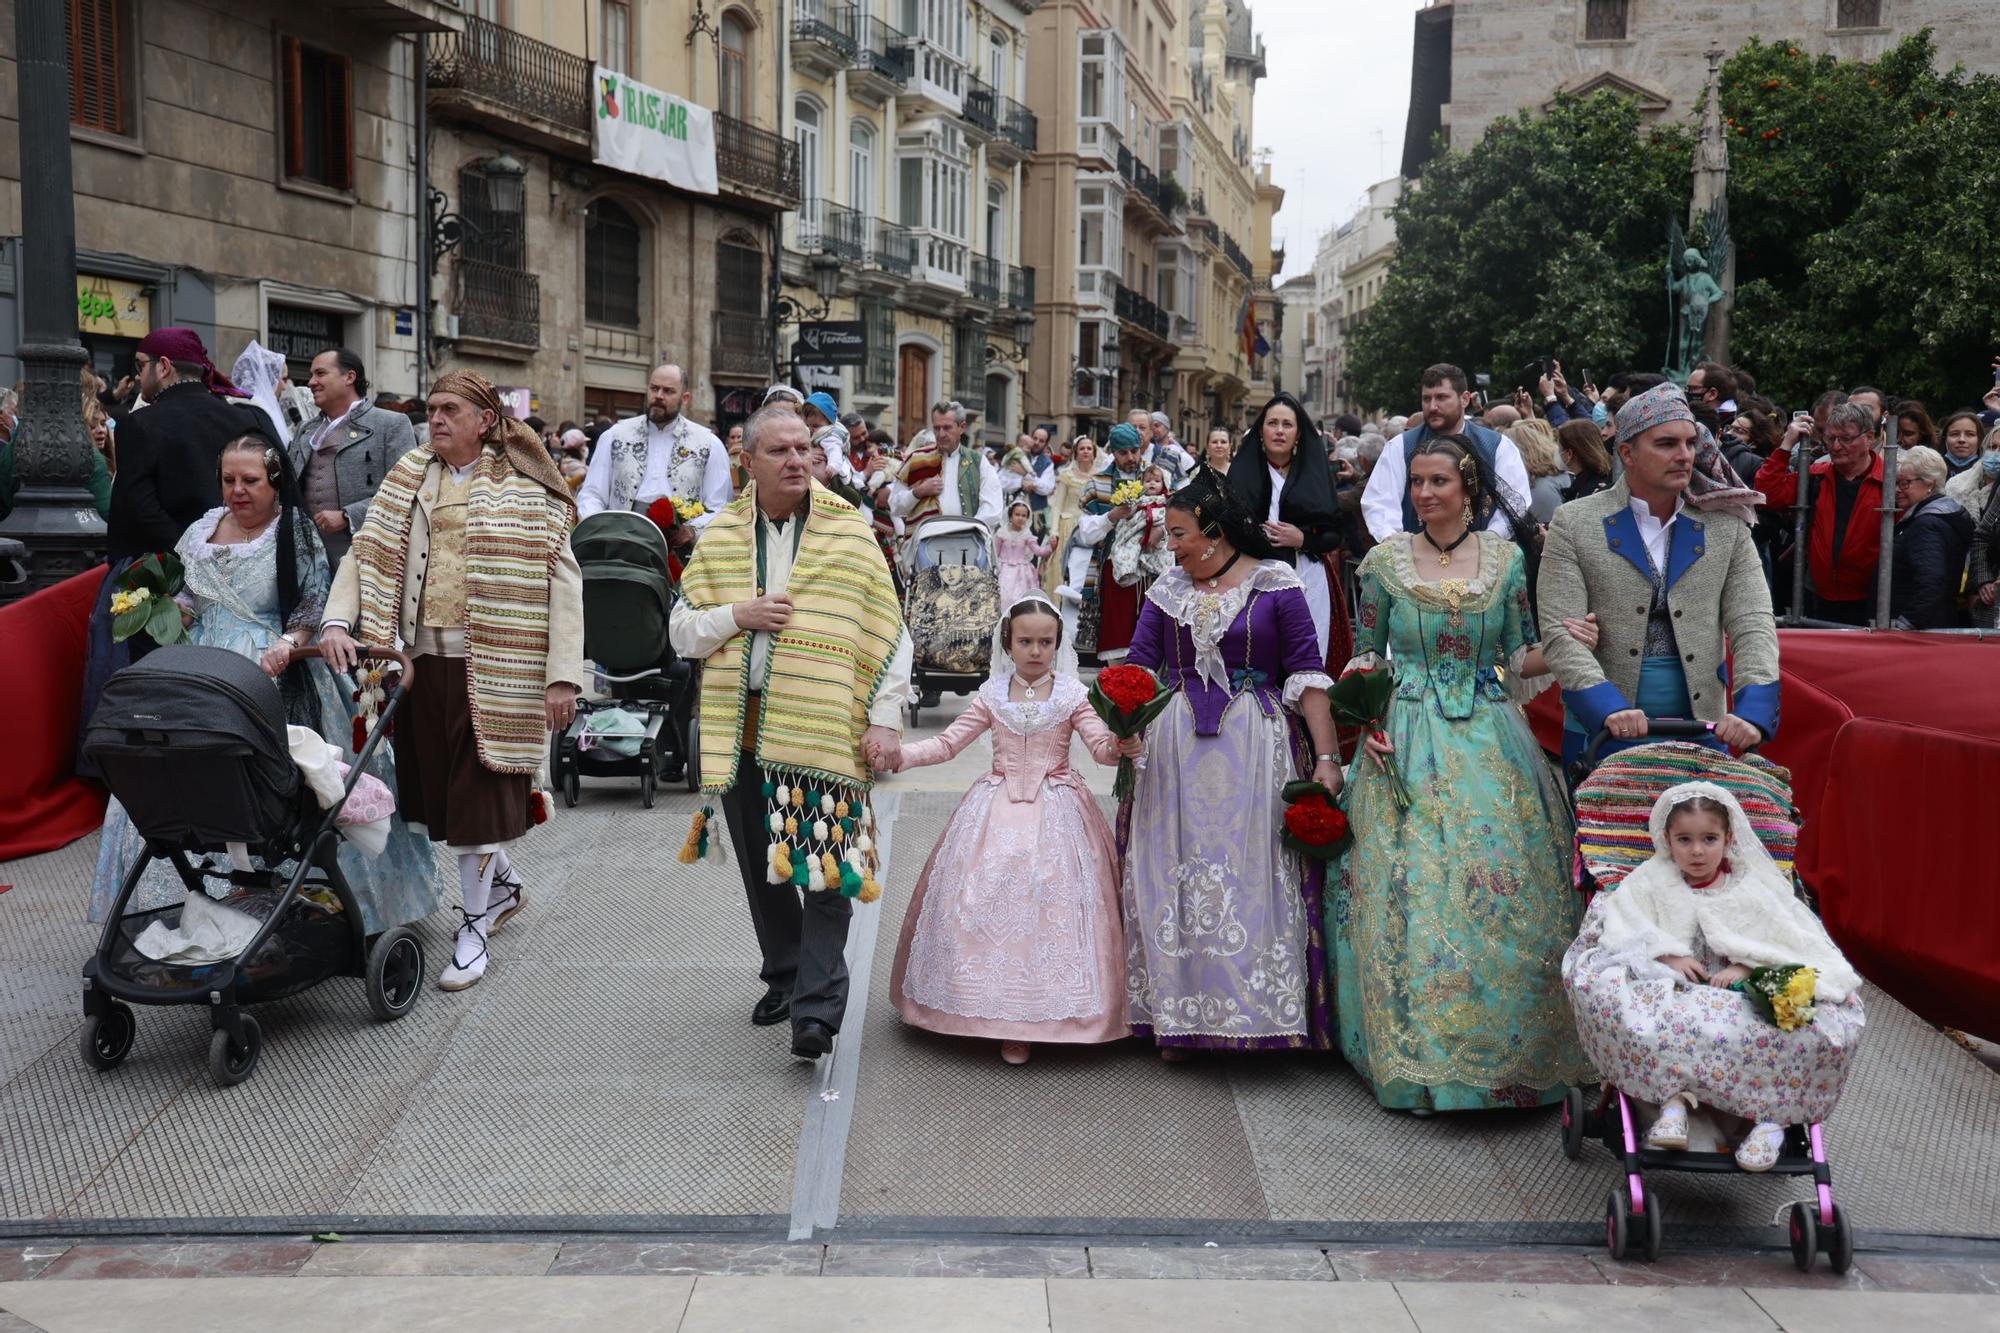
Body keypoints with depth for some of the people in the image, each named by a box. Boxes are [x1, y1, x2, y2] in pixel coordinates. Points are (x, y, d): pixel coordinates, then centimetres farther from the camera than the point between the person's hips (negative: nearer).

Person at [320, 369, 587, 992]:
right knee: (439, 786, 11)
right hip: (423, 659, 5)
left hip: (490, 664, -5)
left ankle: (473, 924, 13)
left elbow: (563, 577, -8)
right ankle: (505, 883, 35)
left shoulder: (525, 489, -3)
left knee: (475, 792, -1)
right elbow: (366, 553, 7)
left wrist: (562, 676, -14)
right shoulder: (409, 478, 11)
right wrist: (337, 622, -10)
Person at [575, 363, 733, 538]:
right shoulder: (614, 437, 13)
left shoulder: (710, 445, 9)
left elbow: (719, 511, 6)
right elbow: (591, 496, 12)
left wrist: (693, 530, -13)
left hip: (679, 547, 0)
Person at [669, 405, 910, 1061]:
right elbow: (681, 631, 11)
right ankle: (784, 976, 30)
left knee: (826, 868, -10)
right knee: (761, 866, 13)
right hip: (742, 728, 4)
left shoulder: (851, 533, 1)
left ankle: (817, 1008, -7)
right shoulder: (719, 538, 8)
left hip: (826, 729, -4)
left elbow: (891, 636, 1)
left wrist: (885, 719, -6)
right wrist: (736, 616, -9)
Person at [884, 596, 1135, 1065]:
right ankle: (1008, 1018, 5)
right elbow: (947, 743, 6)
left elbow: (1101, 746, -9)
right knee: (990, 900, -5)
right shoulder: (992, 695, 5)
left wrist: (1122, 746, -33)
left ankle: (1041, 1008, 3)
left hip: (1055, 811, -2)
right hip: (998, 811, 2)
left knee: (1051, 901, -8)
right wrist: (897, 754, -7)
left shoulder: (1072, 695, 0)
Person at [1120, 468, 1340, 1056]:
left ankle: (1258, 1013, 7)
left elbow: (1307, 674, -5)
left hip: (1255, 749, -3)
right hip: (1176, 751, 4)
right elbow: (1138, 667, 4)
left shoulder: (1276, 585, -2)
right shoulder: (1167, 590, 10)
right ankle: (1177, 1016, 15)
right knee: (1175, 874, 5)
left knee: (1253, 873, -3)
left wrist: (1326, 756, -12)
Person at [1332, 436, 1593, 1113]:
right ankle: (1421, 1054, 10)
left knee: (1504, 888, -3)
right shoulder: (1385, 561, 3)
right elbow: (1366, 655, 9)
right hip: (1407, 743, -1)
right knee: (1412, 890, -4)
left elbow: (1520, 658, 8)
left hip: (1490, 743, 1)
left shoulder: (1508, 560, 4)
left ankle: (1511, 1051, 13)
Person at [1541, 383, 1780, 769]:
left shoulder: (1726, 527, 6)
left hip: (1703, 734, 2)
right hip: (1601, 734, -2)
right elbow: (1560, 633, -9)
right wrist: (1609, 708, -24)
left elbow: (1753, 625, -1)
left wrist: (1752, 711, -18)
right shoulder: (1573, 525, -2)